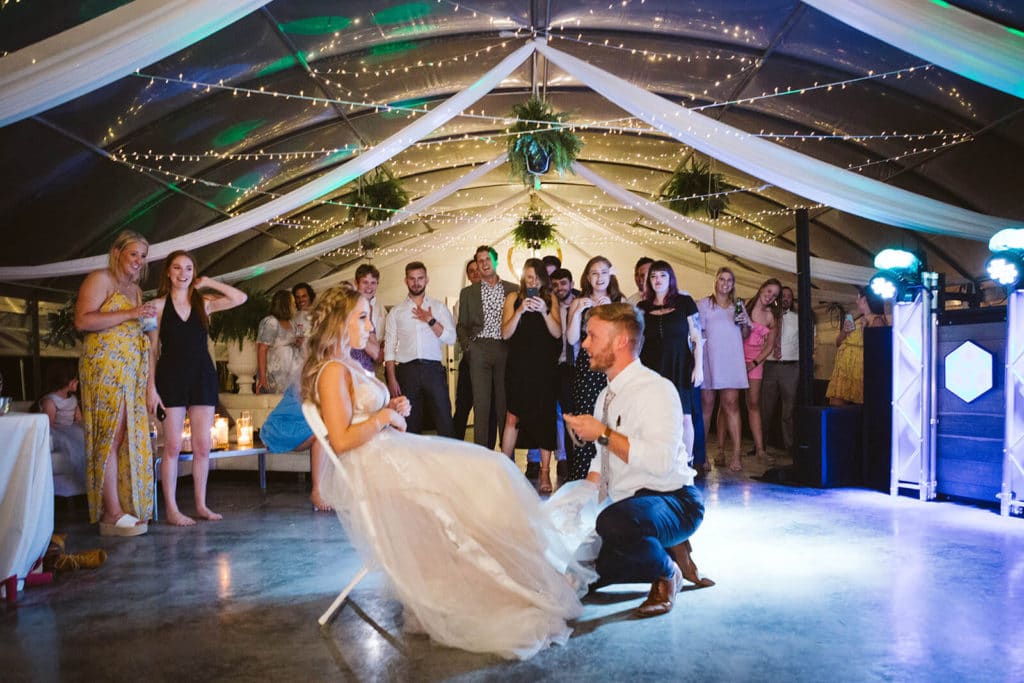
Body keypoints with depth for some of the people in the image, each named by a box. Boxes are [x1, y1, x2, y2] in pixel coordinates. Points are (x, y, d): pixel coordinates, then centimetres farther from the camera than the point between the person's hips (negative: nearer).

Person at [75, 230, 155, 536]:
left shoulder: (135, 289, 23)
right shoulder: (100, 279, -2)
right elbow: (82, 320, -14)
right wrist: (129, 314, -16)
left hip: (132, 370, 8)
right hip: (106, 366, -8)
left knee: (130, 439, 3)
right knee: (110, 436, -10)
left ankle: (126, 508, 6)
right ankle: (113, 514, -8)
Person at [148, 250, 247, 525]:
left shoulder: (203, 303, 8)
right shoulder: (159, 305, 2)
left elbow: (240, 298, -2)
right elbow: (153, 349, 0)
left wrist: (209, 283, 2)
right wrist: (152, 386, -6)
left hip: (203, 376, 3)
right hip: (171, 378, -3)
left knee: (202, 445, 4)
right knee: (173, 446, -2)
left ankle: (201, 504, 15)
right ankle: (171, 509, 6)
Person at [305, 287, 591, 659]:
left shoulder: (351, 366, 16)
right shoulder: (333, 371, -14)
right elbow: (341, 440, -22)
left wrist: (392, 410, 5)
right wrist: (382, 418, -11)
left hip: (390, 454, 9)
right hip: (369, 469, -9)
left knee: (484, 469, -3)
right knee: (471, 482, -13)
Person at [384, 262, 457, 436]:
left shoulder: (439, 307, 11)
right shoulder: (396, 311, 11)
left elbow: (451, 338, 1)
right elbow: (389, 348, 7)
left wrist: (431, 320, -9)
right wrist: (392, 379, -2)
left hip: (433, 369, 0)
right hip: (407, 371, 1)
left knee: (444, 422, -3)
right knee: (410, 424, 5)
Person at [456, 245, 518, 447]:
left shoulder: (513, 290, 10)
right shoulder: (468, 292, 12)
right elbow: (461, 325, 13)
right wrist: (467, 345, -4)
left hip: (506, 350, 0)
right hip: (479, 350, 0)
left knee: (505, 403, 2)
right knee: (481, 404, -2)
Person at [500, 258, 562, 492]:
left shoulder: (550, 299, 7)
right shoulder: (513, 298, 7)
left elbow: (557, 333, 0)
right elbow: (506, 333, -1)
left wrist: (544, 312, -14)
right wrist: (520, 310, -14)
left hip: (544, 367, 0)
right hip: (518, 366, 0)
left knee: (544, 417, 1)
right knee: (513, 416, -1)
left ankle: (545, 472, 9)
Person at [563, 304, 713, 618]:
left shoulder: (656, 389, -17)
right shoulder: (607, 396, 11)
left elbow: (661, 461, -31)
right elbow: (603, 460, 20)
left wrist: (603, 433, -25)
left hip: (671, 501, -9)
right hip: (627, 504, 10)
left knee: (614, 522, -40)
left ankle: (667, 572, -7)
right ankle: (669, 552, 15)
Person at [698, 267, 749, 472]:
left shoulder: (738, 305, 19)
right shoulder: (704, 304, 10)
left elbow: (744, 335, 23)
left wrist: (745, 323, 1)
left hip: (731, 360, 2)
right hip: (709, 359, -2)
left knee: (730, 403, -7)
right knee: (707, 404, 0)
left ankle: (735, 454, -10)